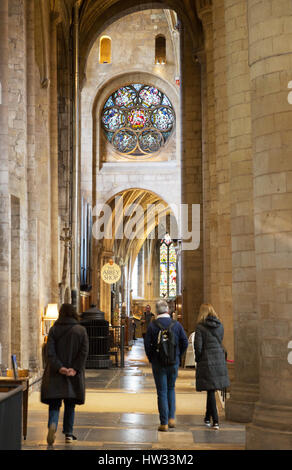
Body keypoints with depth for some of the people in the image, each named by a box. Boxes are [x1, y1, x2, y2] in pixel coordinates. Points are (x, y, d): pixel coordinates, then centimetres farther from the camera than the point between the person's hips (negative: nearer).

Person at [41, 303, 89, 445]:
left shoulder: (54, 330, 0)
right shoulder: (81, 330, 1)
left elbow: (50, 352, -10)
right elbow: (84, 352, -8)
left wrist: (59, 367, -14)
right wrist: (75, 369, -11)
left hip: (55, 374, -1)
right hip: (75, 374, 1)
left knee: (54, 404, 3)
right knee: (70, 405, 13)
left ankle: (52, 424, -23)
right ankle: (68, 434, 13)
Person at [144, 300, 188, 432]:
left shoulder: (152, 325, -7)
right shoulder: (176, 325, -2)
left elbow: (147, 344, -9)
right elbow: (185, 342, -2)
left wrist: (151, 358, 6)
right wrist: (178, 356, 11)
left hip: (158, 363, -2)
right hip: (174, 363, 2)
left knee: (162, 392, 3)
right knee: (171, 389, 19)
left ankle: (164, 423, 2)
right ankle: (171, 418, 11)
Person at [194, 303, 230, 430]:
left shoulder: (200, 327, -11)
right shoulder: (220, 326, 4)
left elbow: (198, 347, -12)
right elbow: (220, 342, 10)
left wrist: (198, 359, 3)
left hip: (207, 361, -5)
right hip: (219, 360, 5)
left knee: (211, 391, 1)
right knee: (211, 390, 18)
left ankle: (215, 421, -2)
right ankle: (208, 417, 29)